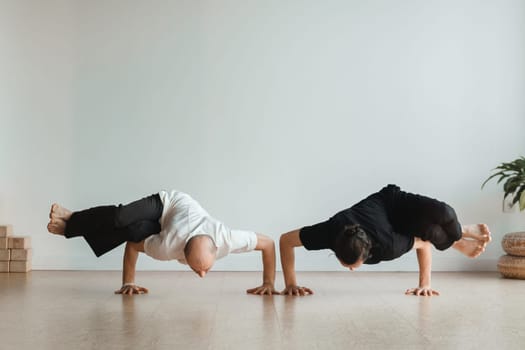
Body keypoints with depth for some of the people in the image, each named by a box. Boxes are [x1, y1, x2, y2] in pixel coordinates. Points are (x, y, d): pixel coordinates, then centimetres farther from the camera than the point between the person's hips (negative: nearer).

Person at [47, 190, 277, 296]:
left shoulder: (225, 239, -43)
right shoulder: (167, 246, -42)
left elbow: (269, 243, -30)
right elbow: (132, 245, -23)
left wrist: (268, 283, -26)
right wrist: (128, 283, -16)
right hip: (163, 204, -3)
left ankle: (68, 227, 22)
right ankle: (70, 220, 2)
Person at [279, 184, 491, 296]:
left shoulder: (387, 245, -42)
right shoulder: (330, 232, -40)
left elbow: (423, 244, -24)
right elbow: (285, 240, -27)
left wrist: (424, 284, -18)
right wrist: (290, 284, -28)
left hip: (396, 202, -4)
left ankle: (462, 232, 7)